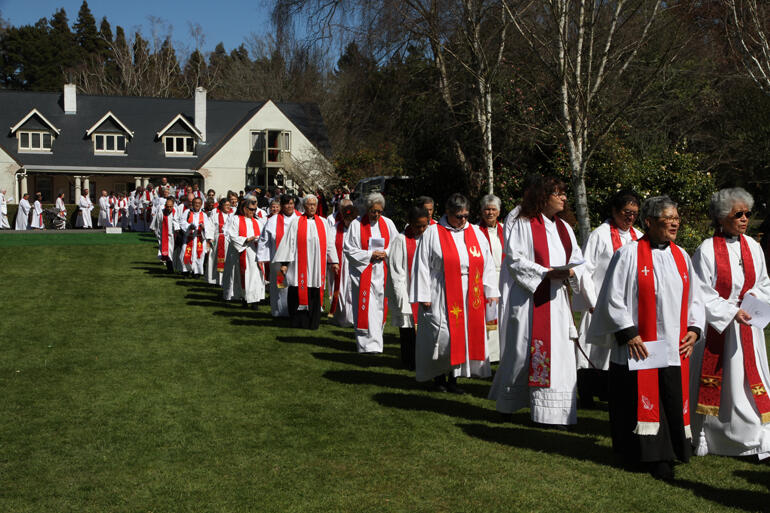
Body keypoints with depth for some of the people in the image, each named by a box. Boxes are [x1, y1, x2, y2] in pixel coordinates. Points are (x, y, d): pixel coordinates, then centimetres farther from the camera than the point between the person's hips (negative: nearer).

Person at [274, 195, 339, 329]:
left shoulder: (323, 222, 11)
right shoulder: (297, 223, 3)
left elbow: (329, 243, 13)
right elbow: (288, 243, 1)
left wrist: (334, 261, 8)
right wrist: (284, 263, -5)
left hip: (317, 266, 2)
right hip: (300, 266, -2)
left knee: (315, 296, 2)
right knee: (299, 294, -2)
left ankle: (312, 323, 11)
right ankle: (298, 322, 8)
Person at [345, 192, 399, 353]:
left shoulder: (387, 223, 8)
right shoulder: (357, 224, -3)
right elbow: (348, 248, -4)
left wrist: (385, 253, -7)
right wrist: (369, 255, -12)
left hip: (382, 272, 4)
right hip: (363, 272, -4)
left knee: (380, 307, 7)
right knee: (366, 308, -9)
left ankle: (375, 339, 21)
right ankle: (369, 344, -8)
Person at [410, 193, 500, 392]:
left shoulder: (476, 233, 10)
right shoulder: (433, 234, -1)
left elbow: (487, 264, 12)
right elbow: (422, 266, -3)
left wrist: (491, 292, 5)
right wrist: (424, 296, -8)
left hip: (470, 296, 4)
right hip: (442, 297, -4)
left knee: (465, 335, 3)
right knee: (442, 336, -8)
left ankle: (454, 377, 13)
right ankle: (438, 377, 10)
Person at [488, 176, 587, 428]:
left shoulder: (564, 228, 16)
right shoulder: (524, 225, -3)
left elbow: (577, 258, 15)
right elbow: (514, 259, -10)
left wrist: (570, 272, -8)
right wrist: (545, 272, -18)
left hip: (556, 298, 6)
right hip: (529, 297, -6)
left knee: (558, 351, 1)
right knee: (523, 350, 2)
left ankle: (555, 413, 8)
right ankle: (506, 404, 22)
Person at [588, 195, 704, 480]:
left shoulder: (681, 256, 11)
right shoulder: (629, 254, -6)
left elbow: (696, 297, 18)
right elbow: (613, 298, -8)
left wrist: (694, 328, 4)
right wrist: (628, 333, -13)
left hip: (675, 349, 5)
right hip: (639, 348, -5)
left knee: (673, 402, 7)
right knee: (643, 401, 0)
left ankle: (663, 456, 17)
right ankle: (654, 456, 12)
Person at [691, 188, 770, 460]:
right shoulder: (707, 250, -10)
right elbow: (703, 294, -11)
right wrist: (731, 312, -21)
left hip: (747, 327, 4)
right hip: (716, 326, -4)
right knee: (714, 381, 3)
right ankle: (705, 437, 16)